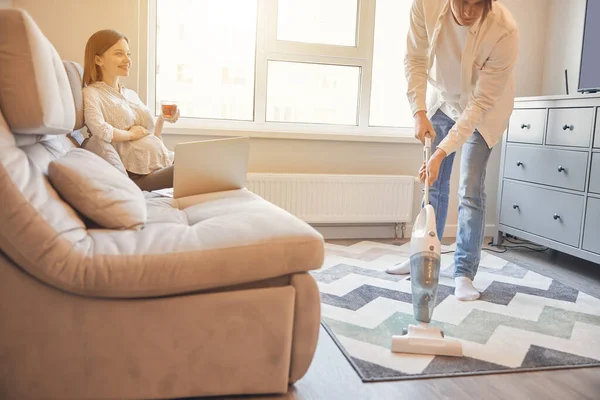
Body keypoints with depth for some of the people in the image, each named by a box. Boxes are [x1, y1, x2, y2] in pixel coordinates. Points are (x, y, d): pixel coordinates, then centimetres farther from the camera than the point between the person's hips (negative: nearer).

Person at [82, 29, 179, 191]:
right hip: (138, 175, -7)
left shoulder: (132, 94, 24)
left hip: (166, 162, 8)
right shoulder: (92, 94, 2)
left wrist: (162, 119, 11)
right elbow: (100, 130, -20)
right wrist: (131, 134, -4)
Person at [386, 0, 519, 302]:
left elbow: (481, 103, -31)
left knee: (470, 189, -9)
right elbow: (415, 59, -14)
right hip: (443, 100, 4)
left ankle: (465, 273, 2)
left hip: (484, 110, -3)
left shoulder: (505, 31, -35)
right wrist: (419, 112, -24)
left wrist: (442, 152, -34)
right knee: (433, 182, 9)